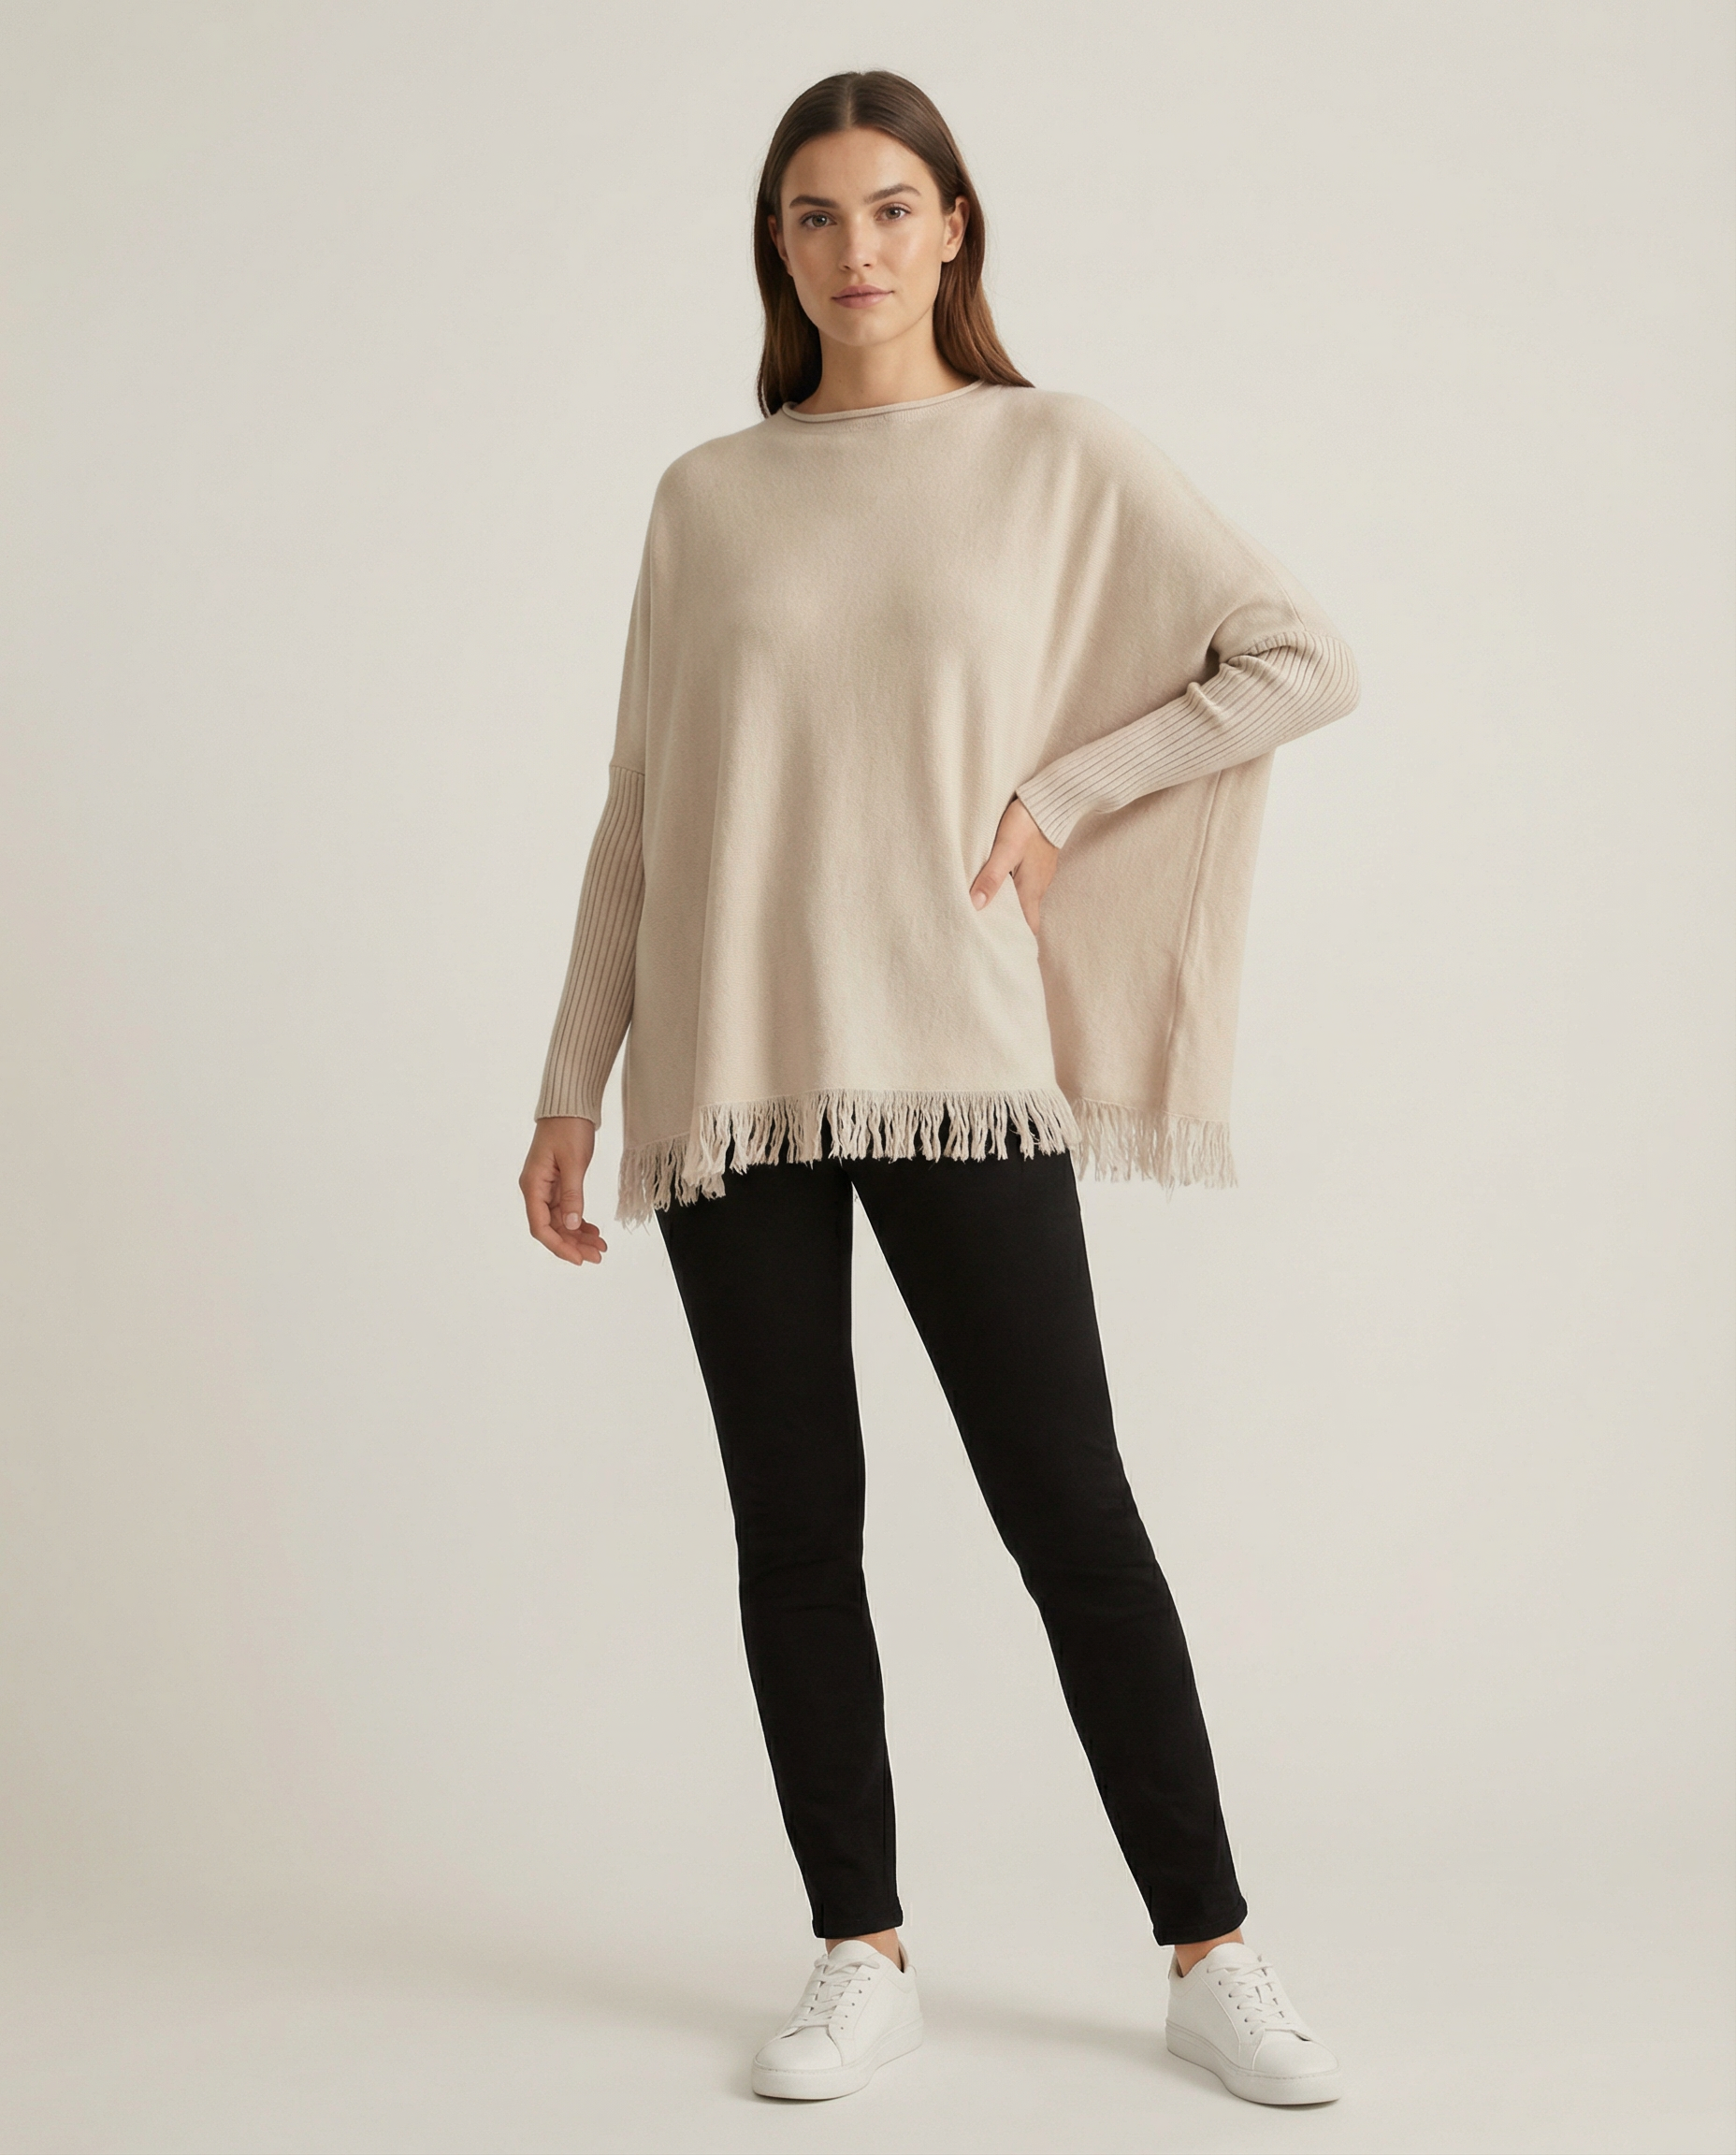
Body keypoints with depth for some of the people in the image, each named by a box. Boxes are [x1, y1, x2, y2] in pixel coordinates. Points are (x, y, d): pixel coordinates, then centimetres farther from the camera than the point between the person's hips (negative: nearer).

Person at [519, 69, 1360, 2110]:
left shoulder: (1061, 457, 5)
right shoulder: (707, 496, 10)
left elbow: (1305, 658, 4)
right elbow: (640, 806, 11)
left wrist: (1059, 803, -3)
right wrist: (572, 1088, 8)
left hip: (958, 1059, -2)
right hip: (728, 1075, 2)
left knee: (1070, 1508, -2)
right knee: (793, 1530, 5)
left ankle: (1213, 1957, 11)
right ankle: (862, 1956, 18)